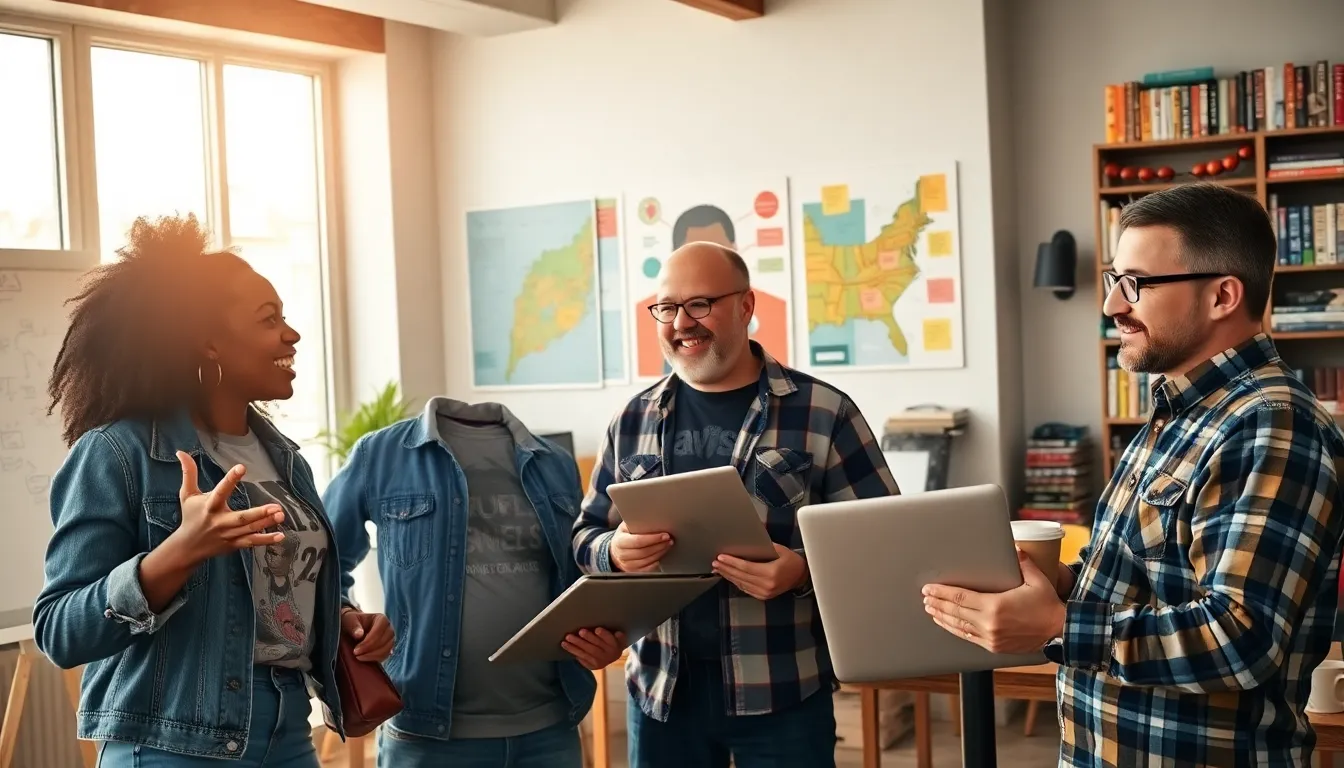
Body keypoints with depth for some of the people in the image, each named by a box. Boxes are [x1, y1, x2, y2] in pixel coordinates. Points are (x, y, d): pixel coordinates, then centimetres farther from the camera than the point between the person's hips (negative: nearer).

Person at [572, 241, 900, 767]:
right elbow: (586, 534, 13)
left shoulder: (824, 413, -4)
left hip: (783, 694, -3)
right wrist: (616, 551, -11)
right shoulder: (633, 420, 7)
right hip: (660, 690, 3)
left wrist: (804, 572, -23)